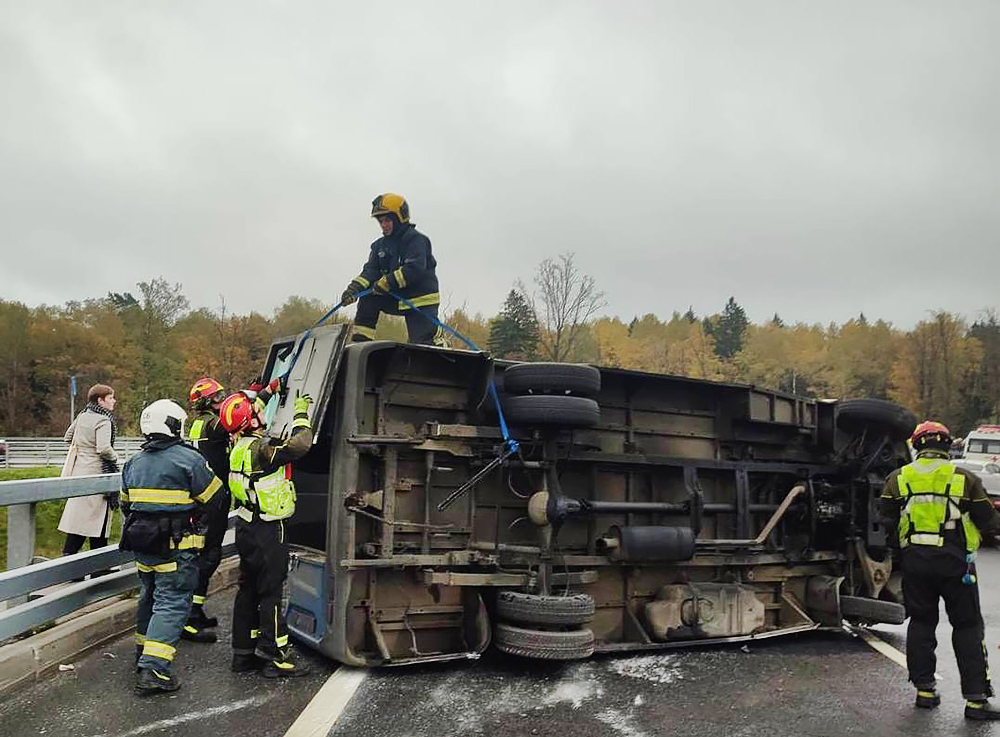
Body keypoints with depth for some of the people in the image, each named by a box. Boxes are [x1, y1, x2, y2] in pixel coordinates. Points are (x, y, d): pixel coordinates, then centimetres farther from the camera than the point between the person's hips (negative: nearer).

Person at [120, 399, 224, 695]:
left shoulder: (134, 462, 9)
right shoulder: (189, 459, -13)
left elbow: (126, 504, 18)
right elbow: (212, 498, -7)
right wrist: (194, 519, 11)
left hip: (142, 547, 7)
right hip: (176, 548, -7)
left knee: (149, 596, 23)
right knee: (172, 603, -4)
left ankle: (143, 654, 37)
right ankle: (153, 670, -10)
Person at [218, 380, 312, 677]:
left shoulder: (241, 444, 6)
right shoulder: (261, 447, -22)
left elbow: (252, 408, 28)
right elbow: (300, 445, -33)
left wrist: (269, 390, 33)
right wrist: (301, 414, -18)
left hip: (247, 528, 9)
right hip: (267, 530, -9)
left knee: (248, 589, 16)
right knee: (270, 592, -2)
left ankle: (243, 652, 25)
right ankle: (273, 656, 4)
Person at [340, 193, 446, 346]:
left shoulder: (416, 239, -13)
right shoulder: (380, 245, 10)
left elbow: (415, 270, -26)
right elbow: (371, 270, 1)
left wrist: (387, 282, -30)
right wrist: (355, 287, -18)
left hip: (421, 300, -7)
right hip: (397, 299, 7)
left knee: (423, 345, -16)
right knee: (368, 298, -9)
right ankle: (360, 341, -4)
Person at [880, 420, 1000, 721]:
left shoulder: (898, 478, 2)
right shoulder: (964, 479, -5)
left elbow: (886, 523, 3)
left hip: (914, 560, 2)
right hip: (954, 561, -2)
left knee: (921, 622, 13)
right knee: (967, 627, 7)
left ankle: (925, 690, 17)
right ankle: (976, 698, 6)